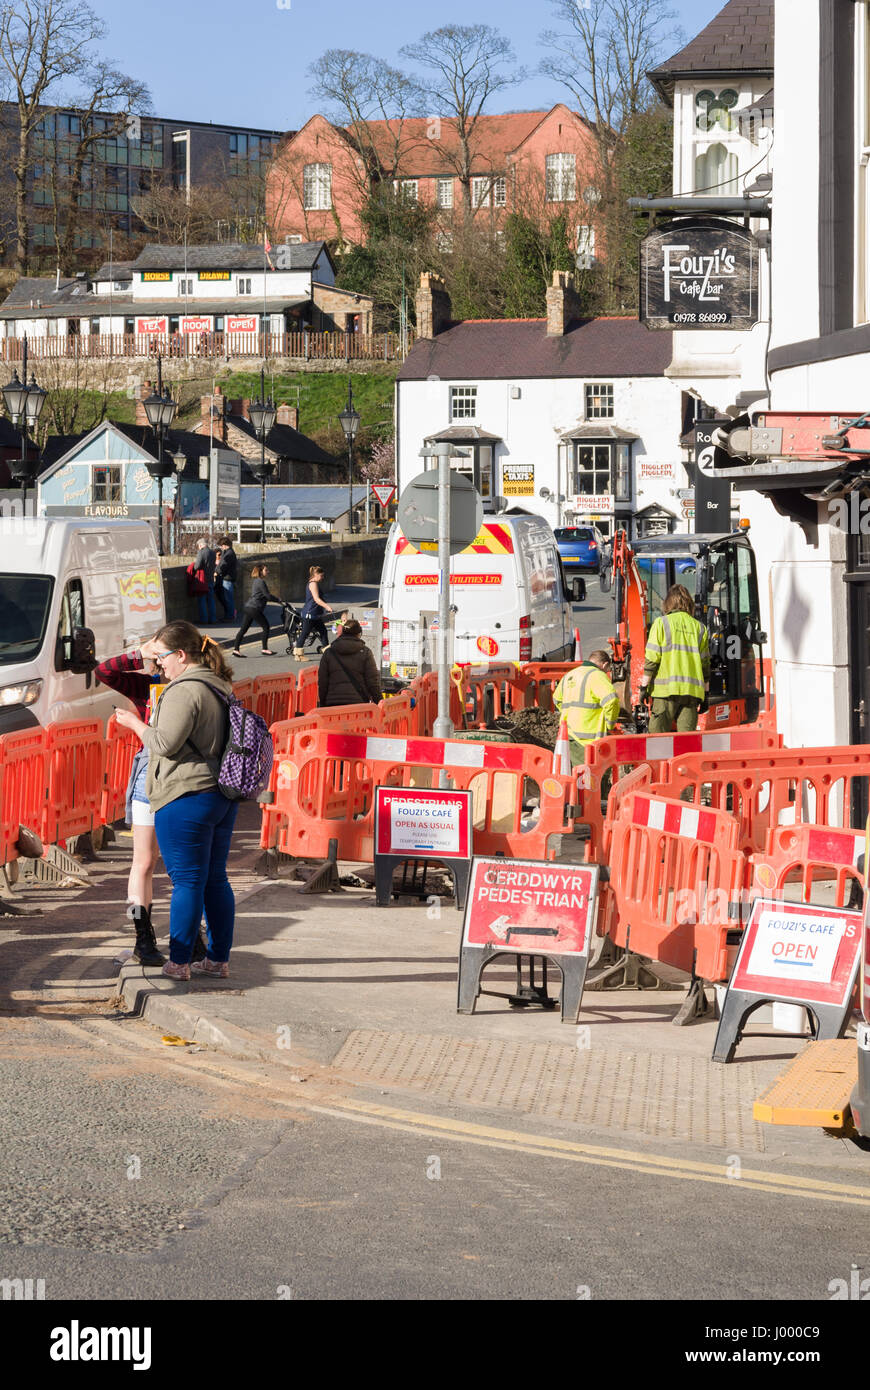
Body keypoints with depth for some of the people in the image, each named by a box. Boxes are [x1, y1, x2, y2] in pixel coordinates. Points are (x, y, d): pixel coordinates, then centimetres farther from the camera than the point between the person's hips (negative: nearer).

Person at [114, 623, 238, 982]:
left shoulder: (184, 691, -15)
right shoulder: (219, 688, 15)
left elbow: (166, 743, -19)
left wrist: (135, 723, -4)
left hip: (187, 797, -9)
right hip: (223, 795, 9)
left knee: (187, 881, -4)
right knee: (215, 878, 12)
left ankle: (178, 962, 2)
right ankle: (218, 959, 17)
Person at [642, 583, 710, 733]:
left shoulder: (661, 624, 1)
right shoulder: (699, 628, 11)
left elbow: (651, 660, -4)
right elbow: (705, 663, 12)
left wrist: (644, 686, 2)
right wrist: (705, 694, 16)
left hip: (666, 689, -3)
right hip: (692, 691, 3)